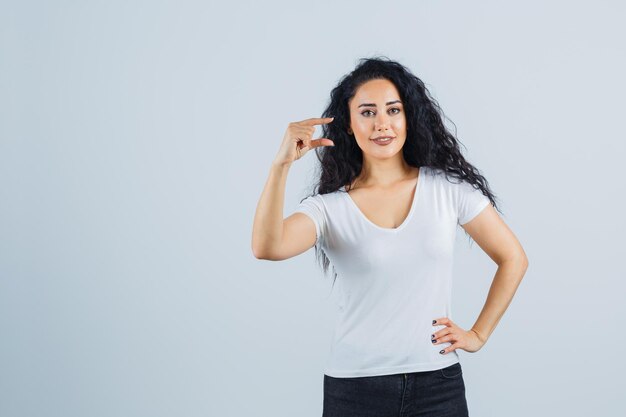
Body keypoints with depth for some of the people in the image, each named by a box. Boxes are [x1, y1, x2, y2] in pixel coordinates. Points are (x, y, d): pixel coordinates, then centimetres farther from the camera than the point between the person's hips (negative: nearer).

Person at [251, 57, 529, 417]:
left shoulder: (447, 187, -1)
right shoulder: (329, 207, -4)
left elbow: (513, 259, 7)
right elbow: (266, 248, -23)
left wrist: (479, 334, 4)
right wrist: (282, 165, -28)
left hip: (438, 384, 1)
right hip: (354, 387, 0)